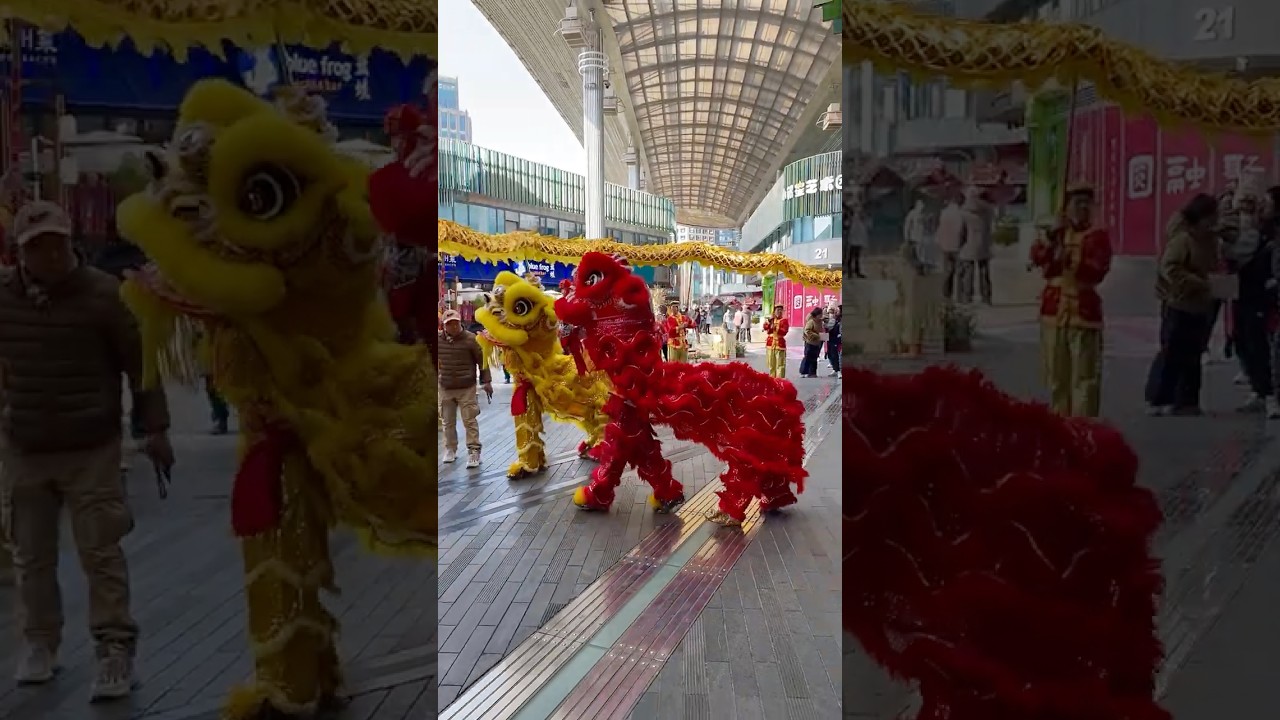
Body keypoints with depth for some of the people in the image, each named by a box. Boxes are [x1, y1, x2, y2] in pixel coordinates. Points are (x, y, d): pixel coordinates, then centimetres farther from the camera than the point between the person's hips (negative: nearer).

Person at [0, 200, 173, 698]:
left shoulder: (104, 294, -11)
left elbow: (139, 362, -5)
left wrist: (155, 428, -6)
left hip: (92, 450, -3)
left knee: (100, 553, -1)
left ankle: (114, 650, 9)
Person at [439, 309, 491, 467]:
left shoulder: (470, 339, -10)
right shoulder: (439, 340, -1)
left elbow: (482, 360, -4)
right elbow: (438, 361, 14)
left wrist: (486, 381, -4)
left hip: (467, 388, -4)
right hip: (445, 388, 4)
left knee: (470, 421, -3)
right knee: (448, 421, 14)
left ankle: (473, 451, 4)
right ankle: (450, 449, 29)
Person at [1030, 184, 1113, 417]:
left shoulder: (1098, 235, 0)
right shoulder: (1057, 233, 14)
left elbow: (1097, 271, -15)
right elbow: (1037, 258, -4)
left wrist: (1071, 261, -25)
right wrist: (1053, 234, -15)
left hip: (1083, 312, -4)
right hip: (1053, 310, 4)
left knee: (1084, 376, -7)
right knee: (1056, 373, 10)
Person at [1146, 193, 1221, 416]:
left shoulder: (1211, 240, 10)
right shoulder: (1182, 238, -15)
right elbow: (1170, 269, -24)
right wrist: (1202, 284, -26)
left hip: (1202, 307, 8)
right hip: (1180, 305, -8)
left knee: (1192, 355, 12)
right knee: (1172, 353, -5)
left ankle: (1187, 401, 20)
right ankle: (1158, 400, 4)